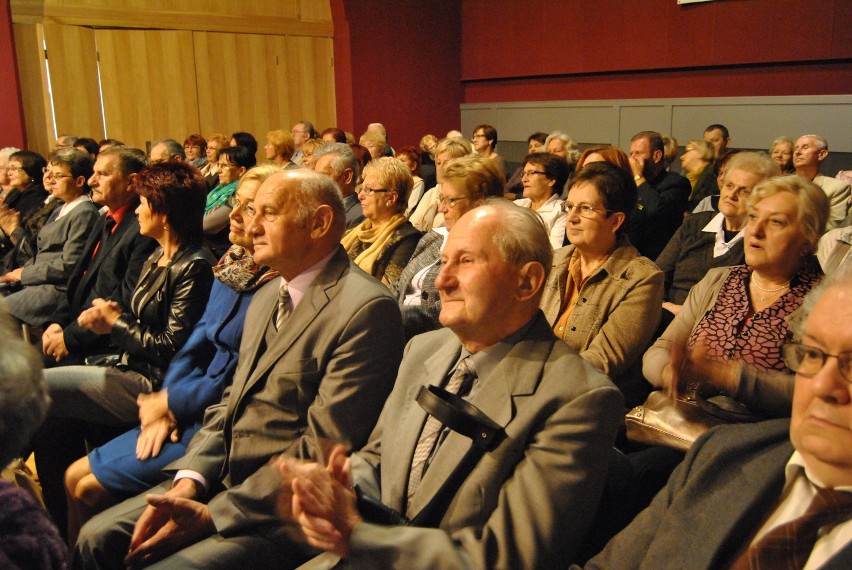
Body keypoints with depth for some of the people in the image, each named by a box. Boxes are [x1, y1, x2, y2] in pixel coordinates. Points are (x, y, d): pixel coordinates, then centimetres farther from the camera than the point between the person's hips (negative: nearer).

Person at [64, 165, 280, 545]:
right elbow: (197, 341, 8)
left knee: (91, 488, -4)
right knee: (75, 475, 9)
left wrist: (168, 402, -8)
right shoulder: (230, 266, 7)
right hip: (183, 412, 8)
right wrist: (165, 409, -4)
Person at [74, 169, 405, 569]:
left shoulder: (365, 308, -18)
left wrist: (212, 514, -17)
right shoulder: (267, 296, 12)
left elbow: (323, 450, -20)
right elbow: (232, 401, 13)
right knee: (97, 538, 4)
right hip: (220, 478, 8)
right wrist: (189, 480, -3)